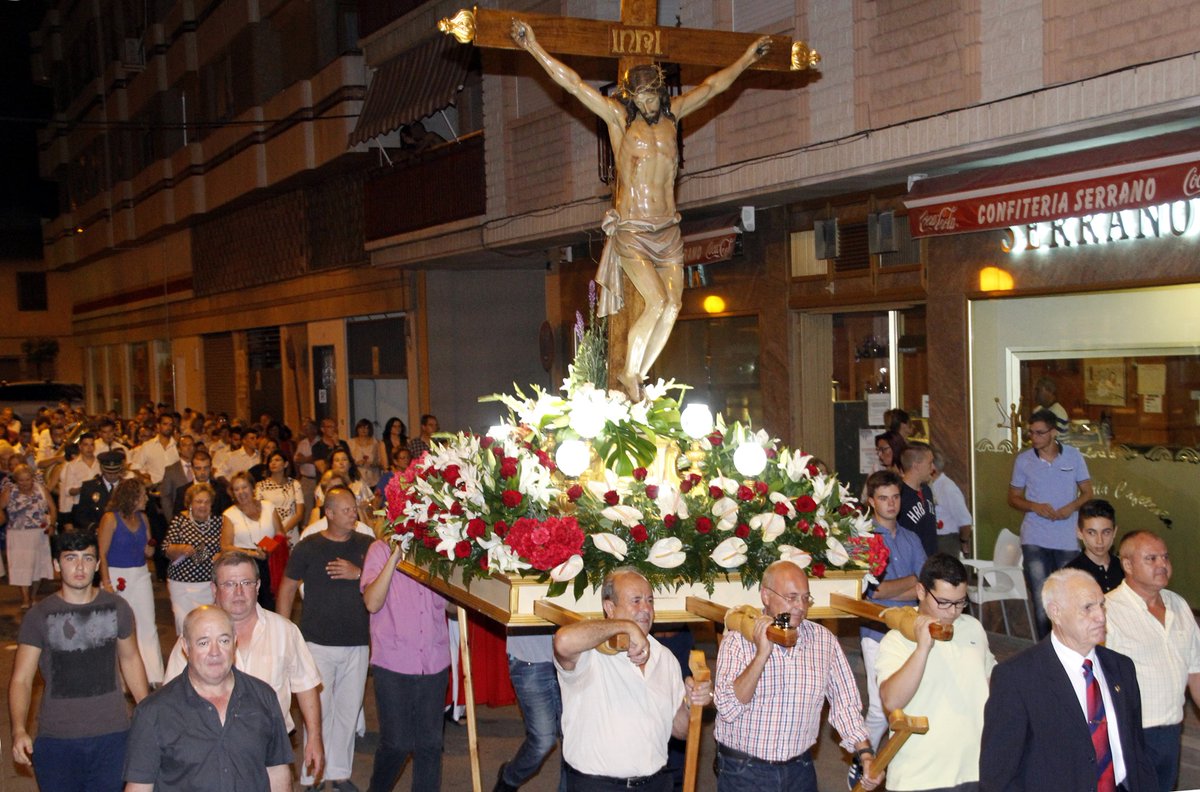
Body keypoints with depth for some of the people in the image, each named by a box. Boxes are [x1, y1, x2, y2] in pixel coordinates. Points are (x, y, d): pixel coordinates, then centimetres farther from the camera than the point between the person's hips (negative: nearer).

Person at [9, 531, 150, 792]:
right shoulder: (39, 616, -3)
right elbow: (21, 679, -5)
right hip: (56, 739, -1)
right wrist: (19, 731, -19)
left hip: (112, 734, 1)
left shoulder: (117, 608, 4)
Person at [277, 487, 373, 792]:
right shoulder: (308, 547, -1)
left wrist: (358, 574, -13)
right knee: (319, 710, -2)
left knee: (348, 710, 9)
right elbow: (287, 588, 5)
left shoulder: (367, 546, 5)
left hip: (357, 643, 3)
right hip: (318, 642, -3)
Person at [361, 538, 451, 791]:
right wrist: (395, 557, -18)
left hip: (434, 663, 3)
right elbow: (372, 603, -13)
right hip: (393, 664, -3)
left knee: (430, 743, 6)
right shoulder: (381, 550, -3)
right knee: (397, 743, 3)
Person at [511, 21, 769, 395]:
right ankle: (630, 372, -1)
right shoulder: (619, 117, -1)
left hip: (668, 229, 5)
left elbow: (714, 85, 23)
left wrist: (748, 57, 32)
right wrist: (533, 47, -8)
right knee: (657, 302, -17)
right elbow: (572, 83, -4)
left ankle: (639, 376, 7)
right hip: (631, 230, -5)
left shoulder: (672, 113, 10)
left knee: (673, 307, -4)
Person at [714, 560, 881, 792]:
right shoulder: (738, 639, -9)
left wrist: (865, 754, -11)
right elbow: (728, 709, -19)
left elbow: (845, 704, 2)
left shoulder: (824, 640, 0)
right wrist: (761, 654, -25)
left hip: (800, 772, 3)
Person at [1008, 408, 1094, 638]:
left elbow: (1087, 492, 8)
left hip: (1068, 539, 0)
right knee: (1041, 598, -3)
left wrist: (1072, 506, -13)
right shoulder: (1023, 460, 3)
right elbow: (1013, 498, 9)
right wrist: (1035, 506, -11)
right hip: (1035, 539, 0)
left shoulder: (1073, 456, 3)